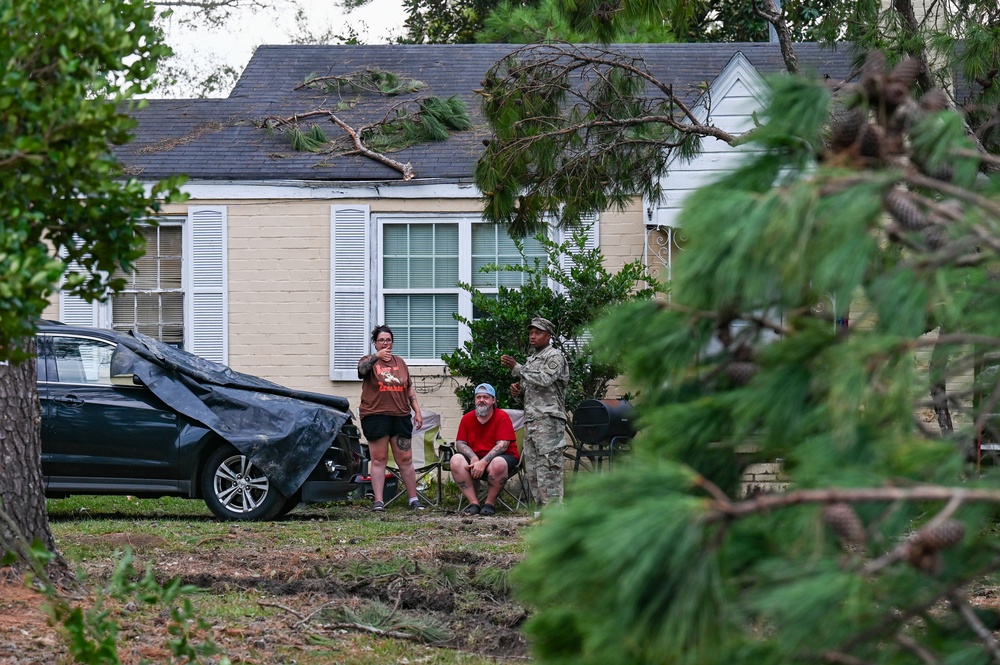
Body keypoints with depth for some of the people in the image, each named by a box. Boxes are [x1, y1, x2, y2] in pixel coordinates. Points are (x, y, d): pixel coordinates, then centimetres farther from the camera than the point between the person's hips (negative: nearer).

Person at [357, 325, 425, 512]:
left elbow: (410, 389, 19)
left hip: (400, 416, 3)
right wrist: (376, 356, -39)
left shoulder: (400, 362, 16)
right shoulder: (369, 361, 3)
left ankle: (413, 499, 9)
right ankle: (378, 501, -4)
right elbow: (362, 369, -22)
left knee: (405, 459, 4)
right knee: (379, 459, -3)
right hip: (375, 417, -3)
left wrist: (417, 411, 11)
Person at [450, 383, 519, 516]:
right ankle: (474, 503, -23)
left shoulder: (502, 417, -9)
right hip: (475, 458, 4)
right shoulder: (467, 418, 4)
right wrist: (474, 458, -21)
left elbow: (502, 445, -18)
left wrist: (483, 462, -29)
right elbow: (460, 443, 0)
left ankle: (490, 503, -19)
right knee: (456, 460, -25)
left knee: (498, 463, -39)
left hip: (502, 456, -4)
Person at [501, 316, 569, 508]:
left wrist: (516, 368, -16)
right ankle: (541, 505, 8)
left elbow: (545, 380, -18)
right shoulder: (531, 360, 23)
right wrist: (518, 390, 6)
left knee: (548, 464, -13)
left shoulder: (555, 356, -3)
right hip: (531, 419, 9)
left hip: (549, 418, -9)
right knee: (532, 467, 6)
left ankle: (552, 505, -16)